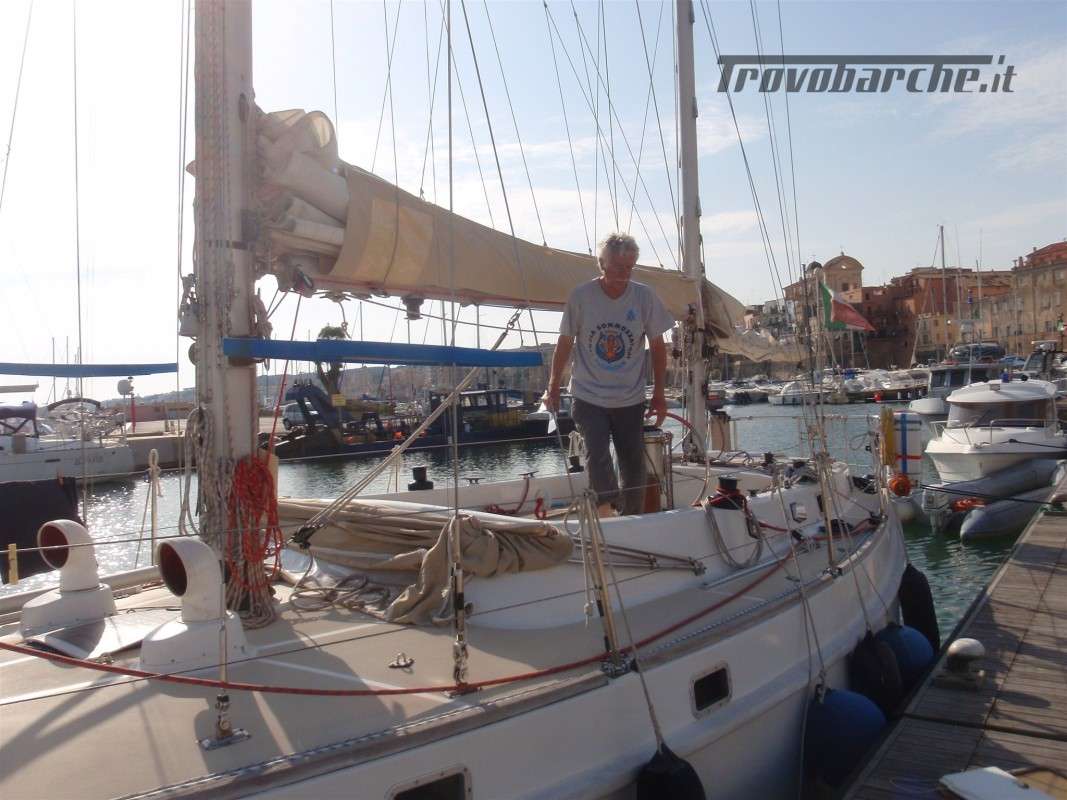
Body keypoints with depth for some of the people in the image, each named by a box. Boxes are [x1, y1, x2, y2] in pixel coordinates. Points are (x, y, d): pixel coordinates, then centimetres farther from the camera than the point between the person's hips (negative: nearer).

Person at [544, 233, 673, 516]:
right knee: (597, 454, -20)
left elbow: (657, 346, 4)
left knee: (634, 466, 6)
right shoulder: (581, 296, -6)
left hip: (630, 400, 2)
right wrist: (553, 387, 4)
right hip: (588, 397, -1)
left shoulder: (645, 297, -3)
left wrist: (659, 394, 2)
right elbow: (565, 343, 3)